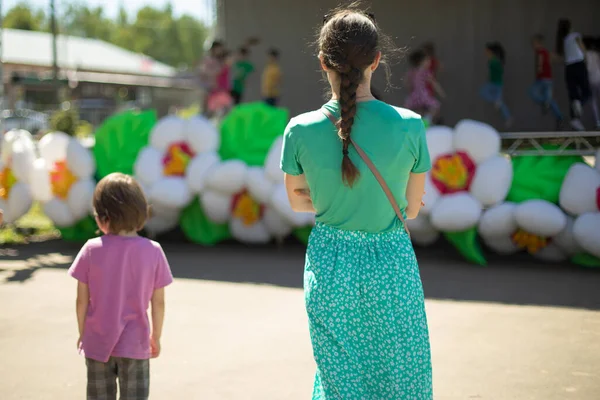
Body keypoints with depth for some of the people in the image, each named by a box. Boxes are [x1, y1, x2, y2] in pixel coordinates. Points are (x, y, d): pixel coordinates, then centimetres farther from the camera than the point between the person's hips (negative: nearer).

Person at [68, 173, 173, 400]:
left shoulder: (92, 250, -12)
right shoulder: (153, 251, -11)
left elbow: (82, 300, -5)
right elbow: (158, 301, -5)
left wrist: (82, 333, 11)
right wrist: (156, 336, 9)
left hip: (97, 342, 1)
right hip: (134, 343, -1)